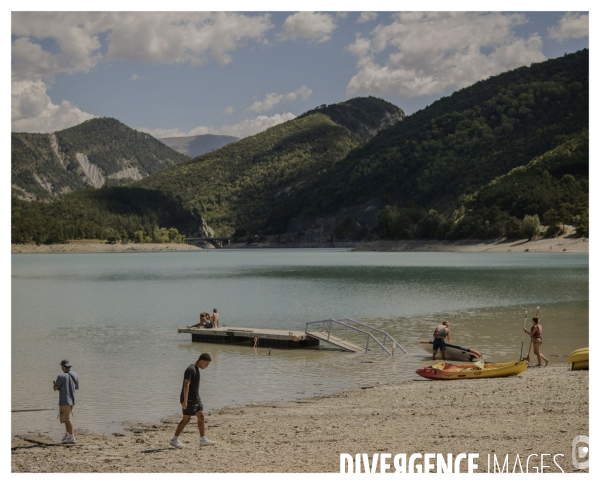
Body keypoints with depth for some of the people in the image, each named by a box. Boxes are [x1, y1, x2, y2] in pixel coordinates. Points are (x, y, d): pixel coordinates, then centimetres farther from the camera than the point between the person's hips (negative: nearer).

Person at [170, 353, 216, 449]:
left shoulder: (197, 369, 12)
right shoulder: (190, 370, -19)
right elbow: (186, 385, -25)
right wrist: (185, 400, -29)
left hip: (196, 398, 9)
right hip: (189, 400, -9)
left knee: (201, 416, 6)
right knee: (186, 419, -4)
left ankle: (203, 439, 9)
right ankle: (174, 439, 5)